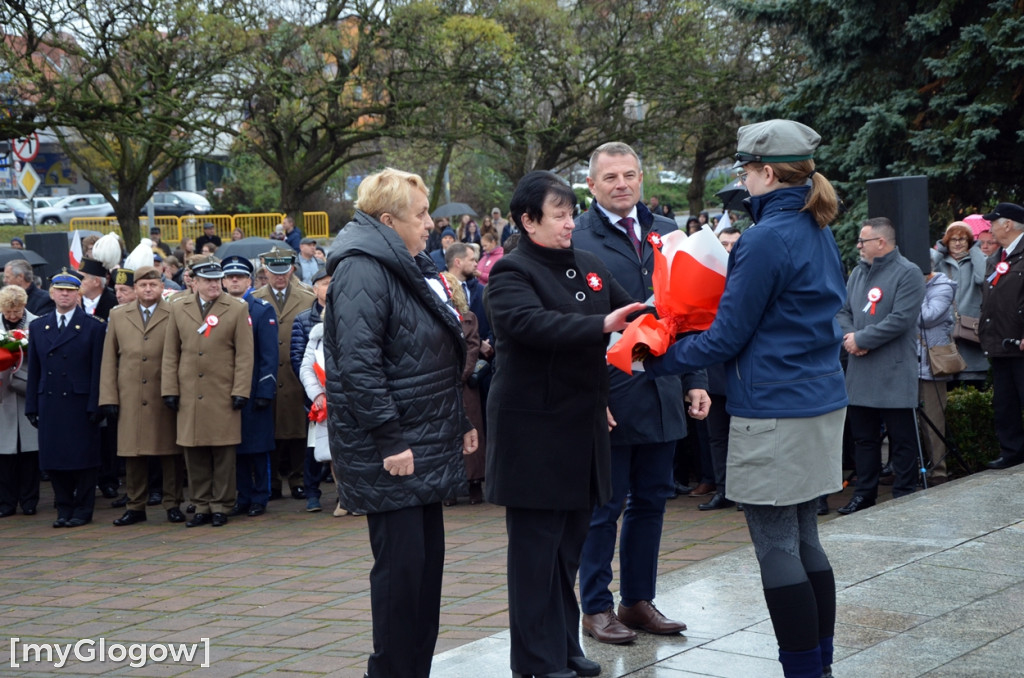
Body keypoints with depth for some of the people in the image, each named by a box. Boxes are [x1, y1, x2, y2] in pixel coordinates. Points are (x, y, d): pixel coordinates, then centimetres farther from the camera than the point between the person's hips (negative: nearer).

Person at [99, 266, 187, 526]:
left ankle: (172, 504, 12)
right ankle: (135, 506, 15)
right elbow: (109, 360, 11)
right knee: (133, 454, 5)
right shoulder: (118, 316, 11)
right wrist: (109, 398, 4)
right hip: (130, 399, 2)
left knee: (170, 454, 2)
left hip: (165, 399, -2)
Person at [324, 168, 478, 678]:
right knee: (401, 563, -7)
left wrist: (459, 422, 21)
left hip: (426, 442, 10)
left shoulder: (410, 266, 17)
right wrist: (389, 440, -24)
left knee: (428, 559, 12)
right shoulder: (364, 269, -15)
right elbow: (357, 364, -22)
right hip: (391, 450, -10)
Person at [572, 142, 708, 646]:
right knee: (604, 507, 4)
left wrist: (695, 381, 8)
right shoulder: (576, 240, -6)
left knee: (651, 501, 12)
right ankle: (596, 607, 16)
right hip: (608, 398, -5)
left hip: (661, 394, 5)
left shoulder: (667, 234, 10)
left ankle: (638, 600, 24)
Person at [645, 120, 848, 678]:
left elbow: (727, 338, -14)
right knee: (804, 539, 15)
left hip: (774, 413, -9)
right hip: (821, 402, 9)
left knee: (777, 547, -2)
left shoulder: (766, 240, -16)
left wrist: (658, 360, -3)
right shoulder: (818, 234, 11)